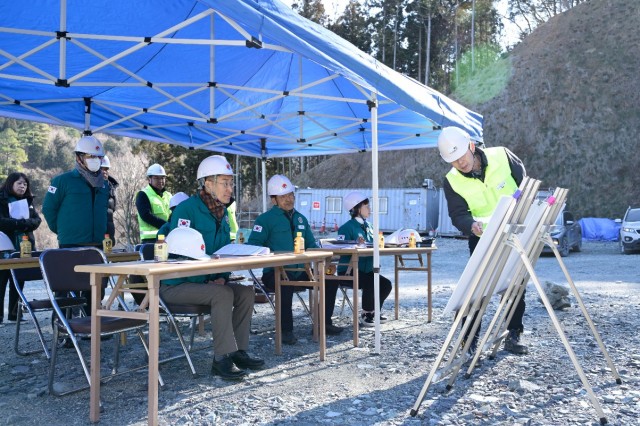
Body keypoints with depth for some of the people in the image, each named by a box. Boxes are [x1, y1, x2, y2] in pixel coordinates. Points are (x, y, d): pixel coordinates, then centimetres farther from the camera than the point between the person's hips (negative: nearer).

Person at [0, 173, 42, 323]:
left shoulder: (27, 201, 14)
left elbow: (37, 220, 4)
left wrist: (22, 223, -15)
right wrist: (22, 223, -17)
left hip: (23, 247, 5)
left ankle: (14, 313, 14)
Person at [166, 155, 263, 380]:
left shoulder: (222, 213, 9)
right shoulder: (186, 209, -17)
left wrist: (222, 277, -5)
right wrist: (208, 281, -26)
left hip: (209, 280, 8)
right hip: (175, 284, -8)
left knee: (246, 291, -8)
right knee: (222, 294, -29)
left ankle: (238, 351, -1)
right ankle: (222, 359, -22)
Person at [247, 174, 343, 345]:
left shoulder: (300, 219, 19)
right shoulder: (266, 219, -2)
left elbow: (311, 246, 22)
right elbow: (253, 246, -12)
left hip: (300, 271, 7)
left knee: (330, 279, -5)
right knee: (286, 285, -37)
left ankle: (325, 323, 9)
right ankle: (286, 330, -21)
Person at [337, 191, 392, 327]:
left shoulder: (368, 226, 15)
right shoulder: (347, 228, -10)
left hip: (366, 270, 8)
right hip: (348, 271, -8)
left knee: (386, 284, -9)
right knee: (371, 284, -28)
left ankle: (374, 312, 11)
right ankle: (365, 315, -6)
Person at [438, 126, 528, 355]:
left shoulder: (502, 156, -14)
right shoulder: (452, 182, -15)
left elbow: (524, 181, 1)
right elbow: (458, 214, -16)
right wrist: (472, 225, -37)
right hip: (482, 238, -1)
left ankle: (514, 334, 21)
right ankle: (470, 338, 3)